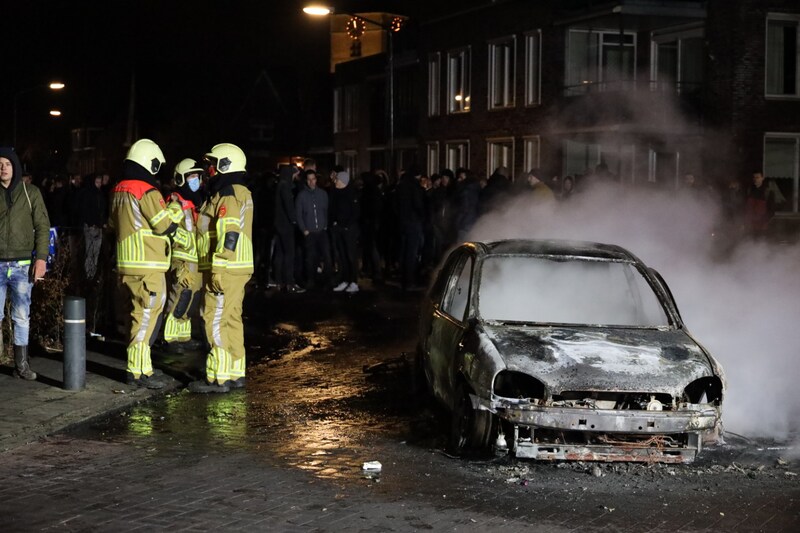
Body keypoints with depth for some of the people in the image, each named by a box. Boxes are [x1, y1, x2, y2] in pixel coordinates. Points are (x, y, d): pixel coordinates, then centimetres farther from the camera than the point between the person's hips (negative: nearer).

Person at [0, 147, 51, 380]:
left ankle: (21, 363, 12)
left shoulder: (31, 193, 4)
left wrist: (41, 257, -6)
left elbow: (42, 226, 3)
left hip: (22, 265, 0)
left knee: (22, 317, 5)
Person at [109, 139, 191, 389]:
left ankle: (141, 365, 23)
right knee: (146, 317, -5)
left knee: (138, 315, 17)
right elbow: (167, 227, -13)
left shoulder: (119, 191, 11)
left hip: (127, 263, 9)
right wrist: (189, 240, 0)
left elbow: (114, 224, 21)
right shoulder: (148, 192, -15)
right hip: (147, 266, -9)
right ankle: (137, 371, -4)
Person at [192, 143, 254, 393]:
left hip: (225, 270, -10)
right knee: (232, 320, 14)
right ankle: (235, 373, 19)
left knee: (216, 321, -7)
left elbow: (229, 234, -22)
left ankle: (218, 378, -6)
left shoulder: (228, 195, -14)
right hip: (238, 269, 10)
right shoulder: (241, 193, 18)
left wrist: (218, 270, -23)